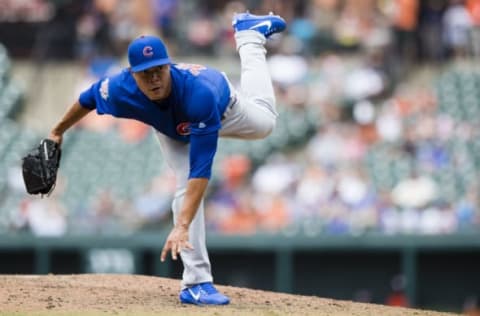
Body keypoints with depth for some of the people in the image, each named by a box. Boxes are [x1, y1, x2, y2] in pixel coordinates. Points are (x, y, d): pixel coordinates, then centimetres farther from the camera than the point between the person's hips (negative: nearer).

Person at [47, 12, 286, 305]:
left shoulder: (200, 92, -53)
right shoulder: (119, 90, -43)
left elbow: (201, 170, -54)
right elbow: (87, 99, -17)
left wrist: (182, 226, -61)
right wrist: (58, 132, -1)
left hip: (224, 107, -1)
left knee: (264, 123, 29)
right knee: (187, 190, -19)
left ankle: (249, 34, 48)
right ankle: (196, 283, -13)